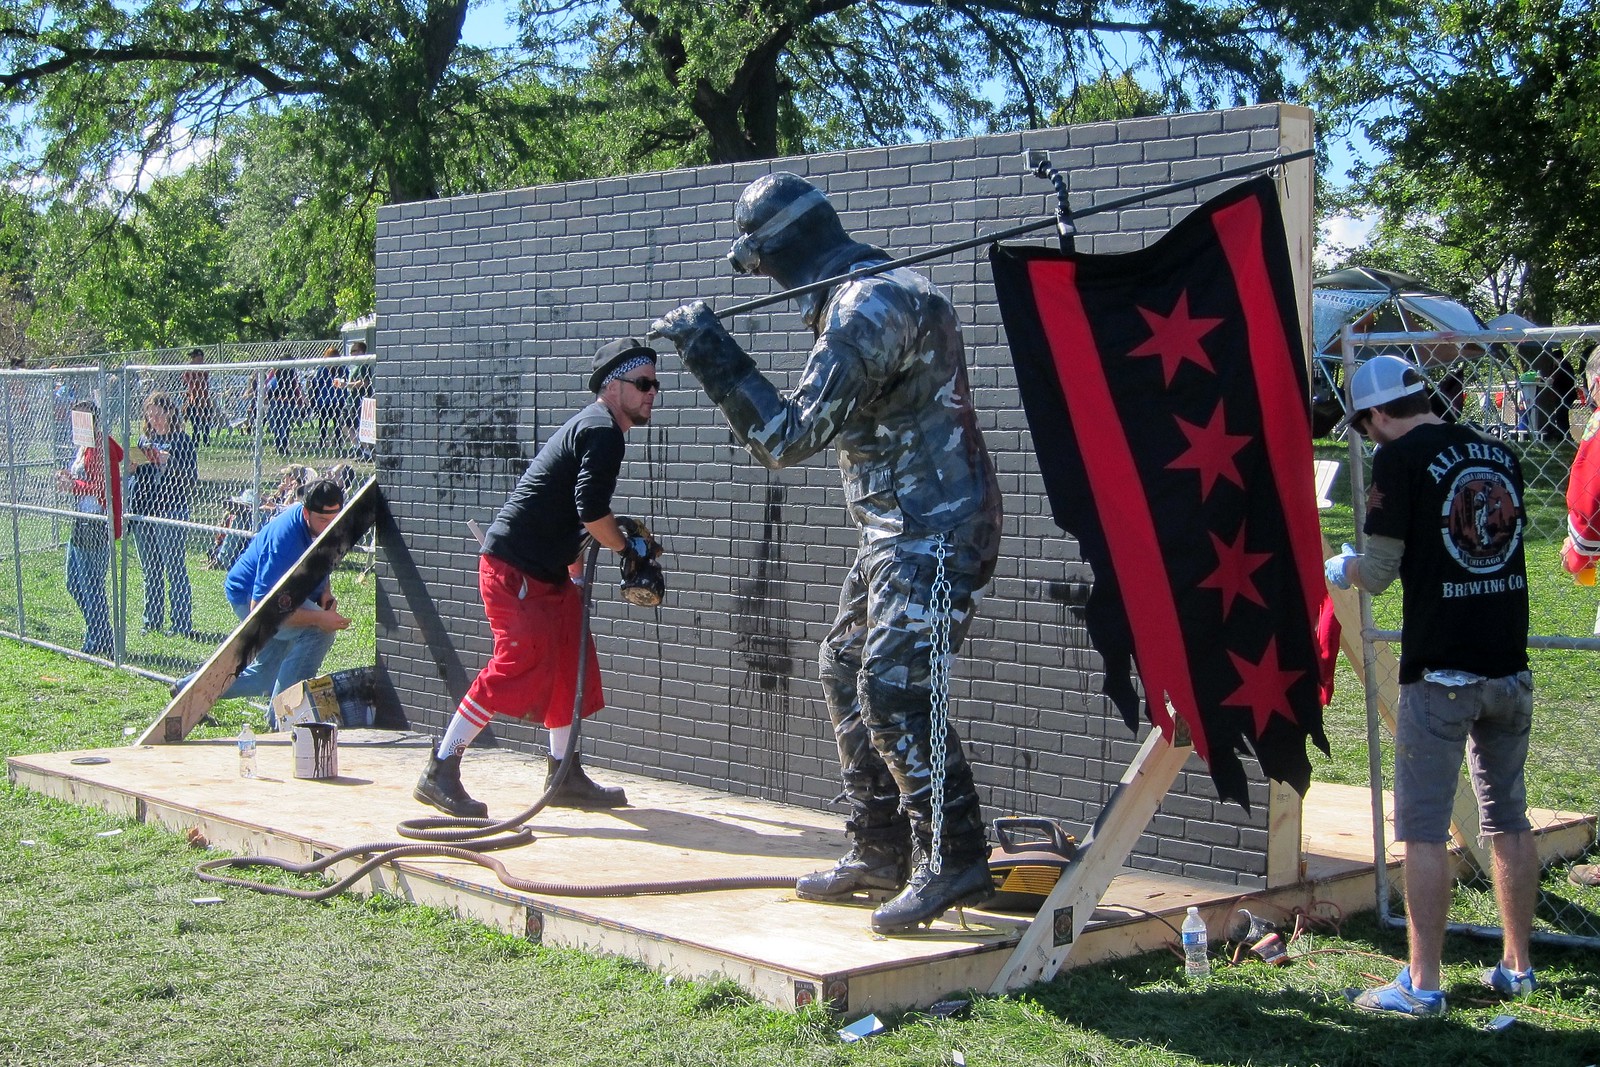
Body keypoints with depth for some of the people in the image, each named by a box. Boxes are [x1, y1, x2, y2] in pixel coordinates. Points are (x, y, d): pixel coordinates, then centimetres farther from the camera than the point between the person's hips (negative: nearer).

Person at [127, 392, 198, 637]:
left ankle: (183, 624, -1)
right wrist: (130, 467, 0)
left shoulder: (181, 440, -4)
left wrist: (167, 460, -23)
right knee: (150, 570, 13)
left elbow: (191, 476, -11)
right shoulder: (144, 439, 14)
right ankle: (152, 620, 21)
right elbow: (134, 476, 21)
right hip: (141, 511, 6)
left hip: (170, 511, -6)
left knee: (175, 570, -5)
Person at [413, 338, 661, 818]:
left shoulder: (591, 427, 19)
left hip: (547, 571, 11)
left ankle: (564, 775, 23)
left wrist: (575, 575, 23)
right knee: (524, 664, -15)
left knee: (571, 663, 13)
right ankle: (441, 772, -10)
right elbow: (592, 511, -23)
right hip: (513, 567, -11)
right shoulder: (602, 430, -13)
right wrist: (628, 548, -7)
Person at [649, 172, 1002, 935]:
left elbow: (787, 437, -24)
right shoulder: (878, 294, 14)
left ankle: (956, 862, -12)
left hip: (931, 532, -11)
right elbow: (830, 422, 23)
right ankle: (878, 853, 21)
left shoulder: (867, 307, -20)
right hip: (897, 530, 11)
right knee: (847, 673, 14)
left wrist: (712, 354, -20)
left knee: (893, 688, -17)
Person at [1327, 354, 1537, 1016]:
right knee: (1508, 821, 16)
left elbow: (1378, 573, -9)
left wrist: (1340, 570, 13)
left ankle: (1422, 985, 1)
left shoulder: (1402, 459, -10)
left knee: (1424, 830, -1)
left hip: (1440, 673, -6)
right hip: (1510, 668, 6)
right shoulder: (1499, 453, 9)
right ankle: (1517, 968, 24)